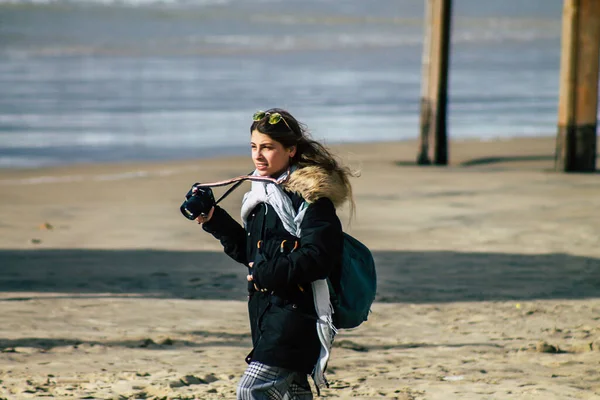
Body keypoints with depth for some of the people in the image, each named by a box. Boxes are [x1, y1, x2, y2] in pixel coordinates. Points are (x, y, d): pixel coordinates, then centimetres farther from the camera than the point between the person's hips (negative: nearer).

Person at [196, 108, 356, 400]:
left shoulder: (310, 194, -12)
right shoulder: (262, 194, 14)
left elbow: (318, 257, -20)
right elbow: (249, 252, 20)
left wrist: (267, 274, -20)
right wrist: (214, 221, 10)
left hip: (297, 312, -9)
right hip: (264, 308, 9)